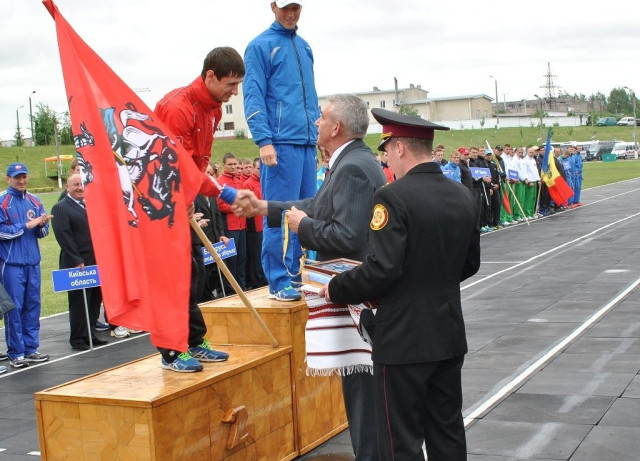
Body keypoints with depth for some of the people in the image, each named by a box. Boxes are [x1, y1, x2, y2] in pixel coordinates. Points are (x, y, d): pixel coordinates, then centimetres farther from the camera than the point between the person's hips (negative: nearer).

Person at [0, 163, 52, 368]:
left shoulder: (34, 201, 11)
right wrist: (26, 225, -14)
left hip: (33, 262, 5)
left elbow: (42, 233, 12)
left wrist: (42, 224, -10)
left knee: (33, 306, 8)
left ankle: (31, 348, 17)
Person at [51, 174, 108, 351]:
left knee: (95, 301, 11)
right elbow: (63, 236, -16)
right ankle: (77, 339, 9)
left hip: (95, 263, 7)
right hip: (77, 266, -7)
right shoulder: (60, 208, -8)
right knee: (79, 303, 0)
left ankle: (88, 335, 22)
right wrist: (77, 261, -20)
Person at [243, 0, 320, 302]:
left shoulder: (304, 47, 19)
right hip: (281, 142, -7)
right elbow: (253, 95, -8)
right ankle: (279, 282, -1)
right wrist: (264, 140, -17)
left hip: (307, 141, 7)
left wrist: (321, 134, 18)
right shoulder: (260, 46, -1)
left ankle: (293, 274, 17)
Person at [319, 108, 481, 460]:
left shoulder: (394, 197, -17)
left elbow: (381, 269, -23)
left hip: (404, 339, -7)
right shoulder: (463, 196, 5)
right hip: (449, 336, 7)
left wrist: (335, 290, -8)